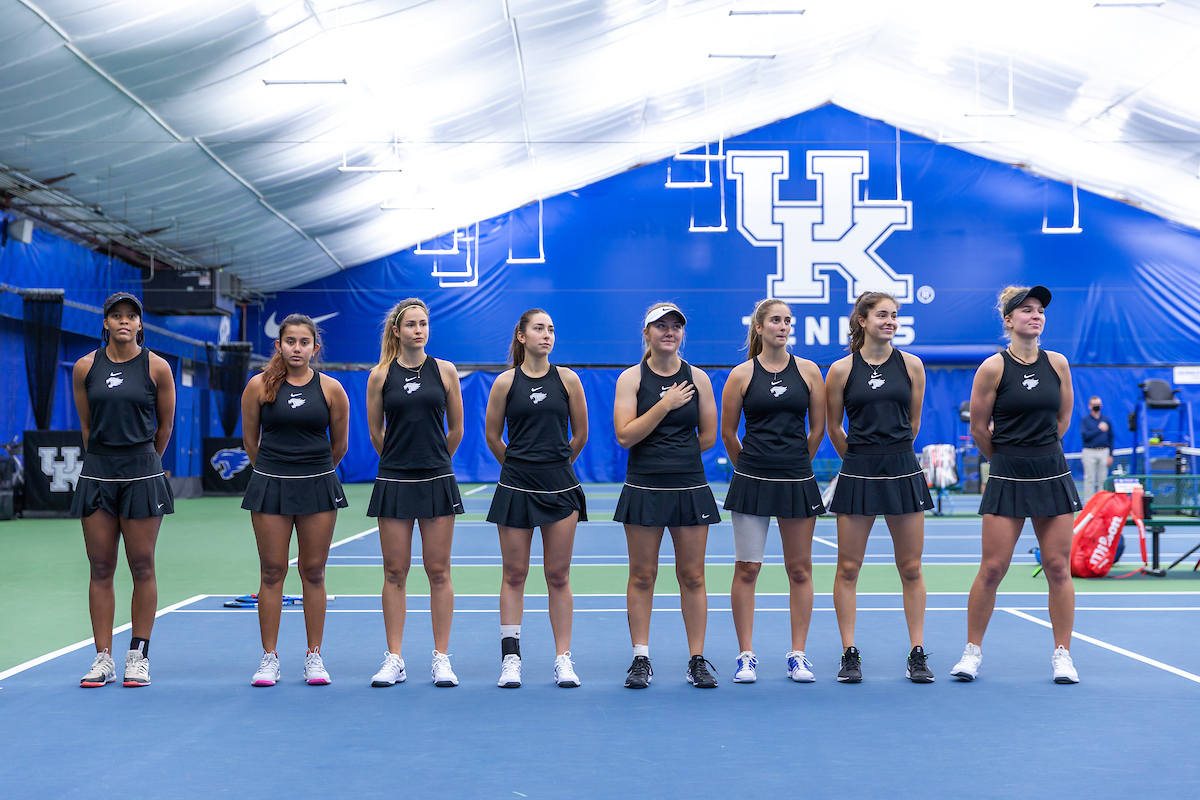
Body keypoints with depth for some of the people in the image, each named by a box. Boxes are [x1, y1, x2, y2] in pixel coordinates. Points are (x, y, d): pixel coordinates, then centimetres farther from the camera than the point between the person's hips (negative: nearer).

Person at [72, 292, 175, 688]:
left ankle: (138, 656, 9)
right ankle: (103, 659, 9)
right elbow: (86, 423, 14)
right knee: (100, 569, 3)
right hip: (96, 473, 2)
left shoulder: (156, 367, -2)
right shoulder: (85, 367, 4)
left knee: (142, 567, 1)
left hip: (142, 474, -2)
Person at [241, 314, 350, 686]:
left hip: (318, 487, 0)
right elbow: (250, 439, 10)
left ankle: (314, 656, 12)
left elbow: (339, 444, 10)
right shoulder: (259, 385, -1)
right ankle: (269, 658, 9)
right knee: (272, 572, 2)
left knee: (313, 572, 4)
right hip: (269, 487, 0)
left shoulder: (331, 389, 0)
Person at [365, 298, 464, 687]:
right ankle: (394, 660, 10)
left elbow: (455, 429, 9)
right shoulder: (380, 375, 2)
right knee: (395, 573, 3)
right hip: (393, 481, 0)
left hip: (437, 481, 0)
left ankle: (441, 659, 9)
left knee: (438, 572, 2)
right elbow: (375, 431, 11)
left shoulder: (445, 371, 2)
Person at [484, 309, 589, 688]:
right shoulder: (506, 382, 0)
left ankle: (563, 659, 8)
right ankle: (511, 659, 8)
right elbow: (492, 435, 9)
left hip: (560, 489, 1)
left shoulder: (567, 379, 2)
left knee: (558, 576, 4)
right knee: (514, 574, 3)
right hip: (516, 487, 0)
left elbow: (580, 435, 9)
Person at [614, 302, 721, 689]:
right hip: (643, 489, -1)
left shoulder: (697, 378, 5)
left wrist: (670, 454, 6)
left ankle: (698, 659, 10)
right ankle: (641, 659, 11)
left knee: (692, 576, 4)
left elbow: (708, 436, 9)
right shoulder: (631, 378, 0)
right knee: (642, 575, 3)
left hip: (690, 488, 1)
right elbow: (625, 435, -11)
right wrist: (665, 404, -14)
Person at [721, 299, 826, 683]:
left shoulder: (808, 371, 4)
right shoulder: (742, 374, 0)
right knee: (747, 568, -1)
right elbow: (728, 433, 7)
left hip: (798, 482, 2)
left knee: (800, 570, 5)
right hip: (752, 482, -1)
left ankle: (798, 655, 14)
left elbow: (817, 429, 10)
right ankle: (746, 655, 8)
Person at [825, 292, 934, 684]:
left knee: (911, 568, 4)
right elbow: (834, 427, 9)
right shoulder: (842, 369, 0)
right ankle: (850, 655, 10)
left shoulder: (911, 365, 4)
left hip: (903, 472, 1)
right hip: (857, 475, -1)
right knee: (848, 567, 1)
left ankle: (917, 655, 11)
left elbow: (912, 422, 13)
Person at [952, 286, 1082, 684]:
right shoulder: (993, 367, -7)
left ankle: (1062, 655, 12)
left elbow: (1063, 419, 14)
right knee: (992, 568, -2)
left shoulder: (1057, 363, 4)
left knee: (1058, 567, 3)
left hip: (1053, 475, 3)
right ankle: (973, 651, 11)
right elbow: (979, 429, 1)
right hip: (1007, 480, -3)